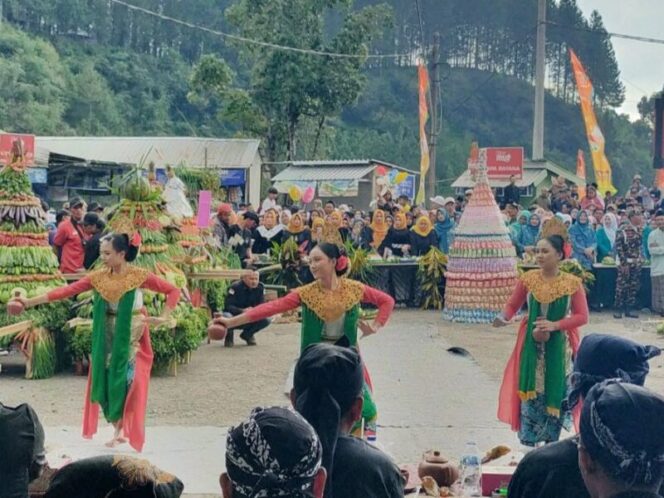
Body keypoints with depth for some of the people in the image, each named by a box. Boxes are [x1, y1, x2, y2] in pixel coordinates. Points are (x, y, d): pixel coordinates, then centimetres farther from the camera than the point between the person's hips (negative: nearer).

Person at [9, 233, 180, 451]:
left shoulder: (139, 276, -12)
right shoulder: (98, 277, -3)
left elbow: (173, 291, -8)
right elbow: (67, 290, -7)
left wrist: (163, 318, -15)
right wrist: (30, 301, -12)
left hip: (132, 336, -4)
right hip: (108, 337, 4)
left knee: (129, 380, -5)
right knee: (107, 379, 3)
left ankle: (125, 430, 10)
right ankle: (119, 430, 17)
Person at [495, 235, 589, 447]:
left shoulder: (573, 283, -8)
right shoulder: (528, 279, -3)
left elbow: (582, 316, -7)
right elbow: (513, 305, 3)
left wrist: (555, 325, -19)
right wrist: (504, 318, -18)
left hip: (558, 347, -1)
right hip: (531, 345, 1)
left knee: (555, 393, 5)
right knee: (530, 393, 2)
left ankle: (551, 443, 21)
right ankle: (528, 444, 12)